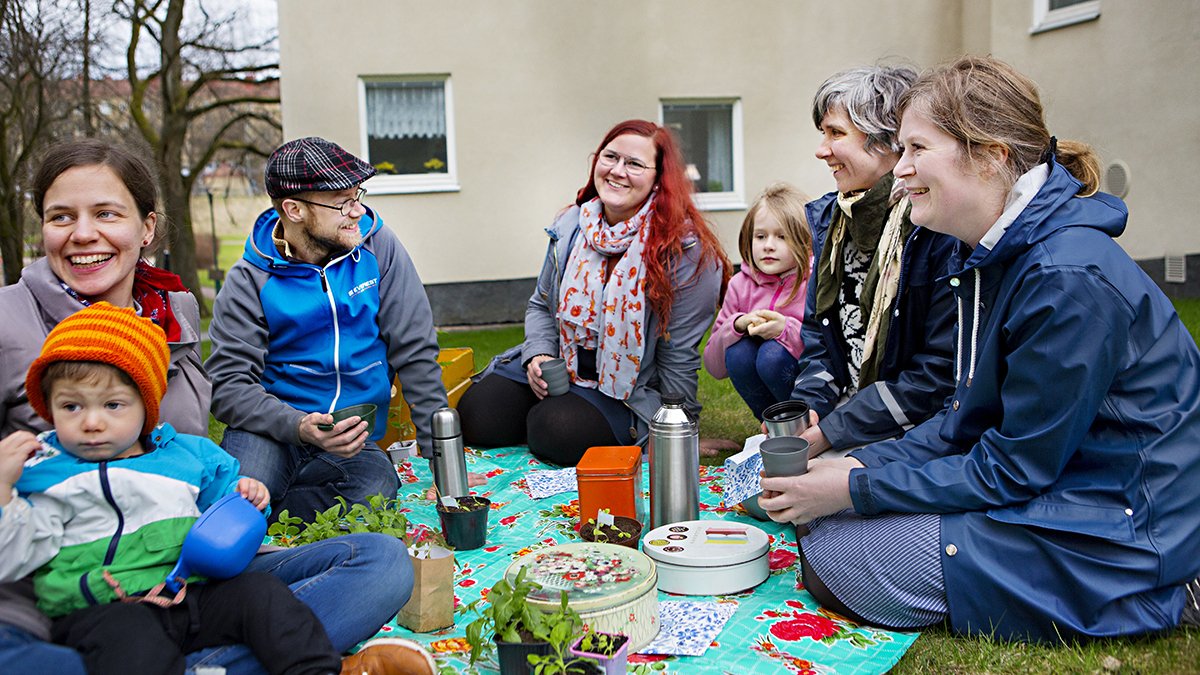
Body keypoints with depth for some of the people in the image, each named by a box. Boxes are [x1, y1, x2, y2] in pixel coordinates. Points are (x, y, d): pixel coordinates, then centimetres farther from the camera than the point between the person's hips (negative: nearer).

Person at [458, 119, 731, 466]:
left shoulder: (684, 249, -17)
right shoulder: (571, 224, 0)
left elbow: (678, 358, -13)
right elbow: (540, 306, 13)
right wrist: (538, 356, -5)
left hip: (628, 389, -5)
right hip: (556, 368, 5)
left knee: (555, 433, -29)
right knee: (475, 415, -11)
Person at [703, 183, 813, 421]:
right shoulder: (740, 285, 1)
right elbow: (714, 367, 0)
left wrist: (787, 330, -31)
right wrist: (737, 325, -18)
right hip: (762, 395, 4)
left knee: (773, 353, -28)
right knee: (739, 350, -21)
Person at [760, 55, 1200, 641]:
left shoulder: (1069, 279, -26)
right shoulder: (992, 256, 4)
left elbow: (1015, 468, -21)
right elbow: (967, 421, 9)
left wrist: (857, 490, -16)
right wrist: (857, 466, -3)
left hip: (1115, 531, -9)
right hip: (1041, 481, 9)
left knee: (833, 560, -12)